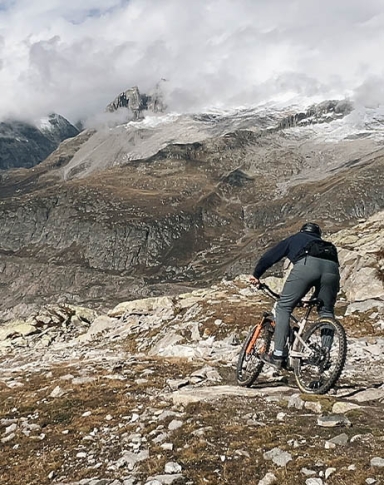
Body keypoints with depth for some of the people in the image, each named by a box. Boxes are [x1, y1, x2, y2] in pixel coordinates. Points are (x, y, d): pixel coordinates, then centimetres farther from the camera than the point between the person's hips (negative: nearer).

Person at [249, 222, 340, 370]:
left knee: (284, 307, 7)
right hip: (331, 267, 4)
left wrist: (256, 275, 43)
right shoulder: (325, 244, 43)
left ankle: (278, 355, 3)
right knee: (327, 312, 21)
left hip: (306, 265, -3)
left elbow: (269, 257, 30)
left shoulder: (294, 238, 36)